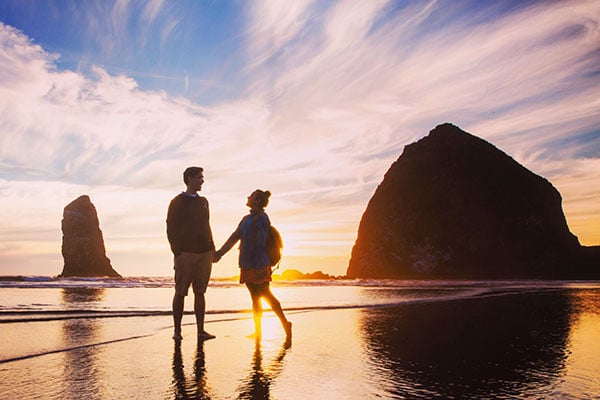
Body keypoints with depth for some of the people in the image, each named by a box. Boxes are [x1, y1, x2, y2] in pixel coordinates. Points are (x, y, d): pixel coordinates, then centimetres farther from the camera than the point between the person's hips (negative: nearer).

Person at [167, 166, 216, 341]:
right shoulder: (177, 202, 0)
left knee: (200, 292, 6)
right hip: (186, 253, -5)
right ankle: (177, 330, 10)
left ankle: (201, 330, 9)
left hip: (204, 253, 5)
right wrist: (177, 252, -12)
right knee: (180, 293, 1)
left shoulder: (203, 201, 17)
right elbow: (170, 229, -3)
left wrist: (212, 248, 11)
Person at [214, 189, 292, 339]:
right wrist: (219, 253, 11)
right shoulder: (246, 219, 16)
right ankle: (258, 331, 16)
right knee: (255, 298, 10)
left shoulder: (261, 217, -10)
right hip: (247, 265, 8)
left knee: (266, 296, -4)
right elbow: (234, 237, 16)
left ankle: (285, 324, 8)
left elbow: (261, 243, -13)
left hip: (258, 264, -8)